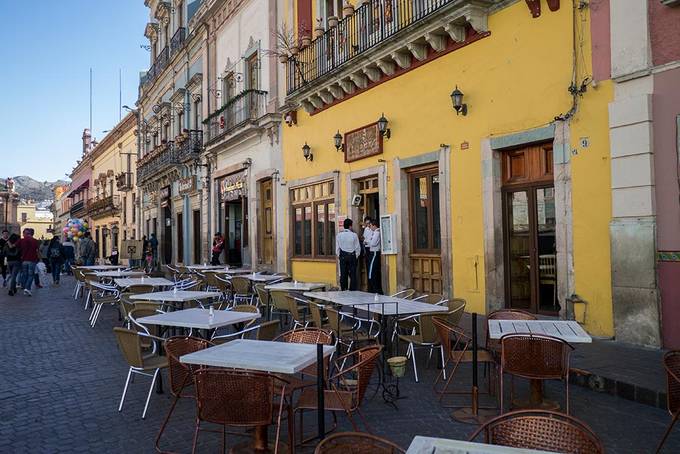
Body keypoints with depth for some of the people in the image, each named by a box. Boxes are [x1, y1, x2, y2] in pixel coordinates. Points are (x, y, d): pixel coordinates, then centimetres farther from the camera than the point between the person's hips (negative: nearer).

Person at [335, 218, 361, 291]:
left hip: (343, 256, 2)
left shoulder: (339, 235, -3)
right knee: (353, 274, 3)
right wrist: (356, 256, 9)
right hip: (352, 256, -2)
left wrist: (338, 256, 14)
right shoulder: (354, 235, -8)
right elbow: (358, 247, -3)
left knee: (343, 274, 8)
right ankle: (353, 290, 4)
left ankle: (343, 290, 12)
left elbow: (337, 247, 1)